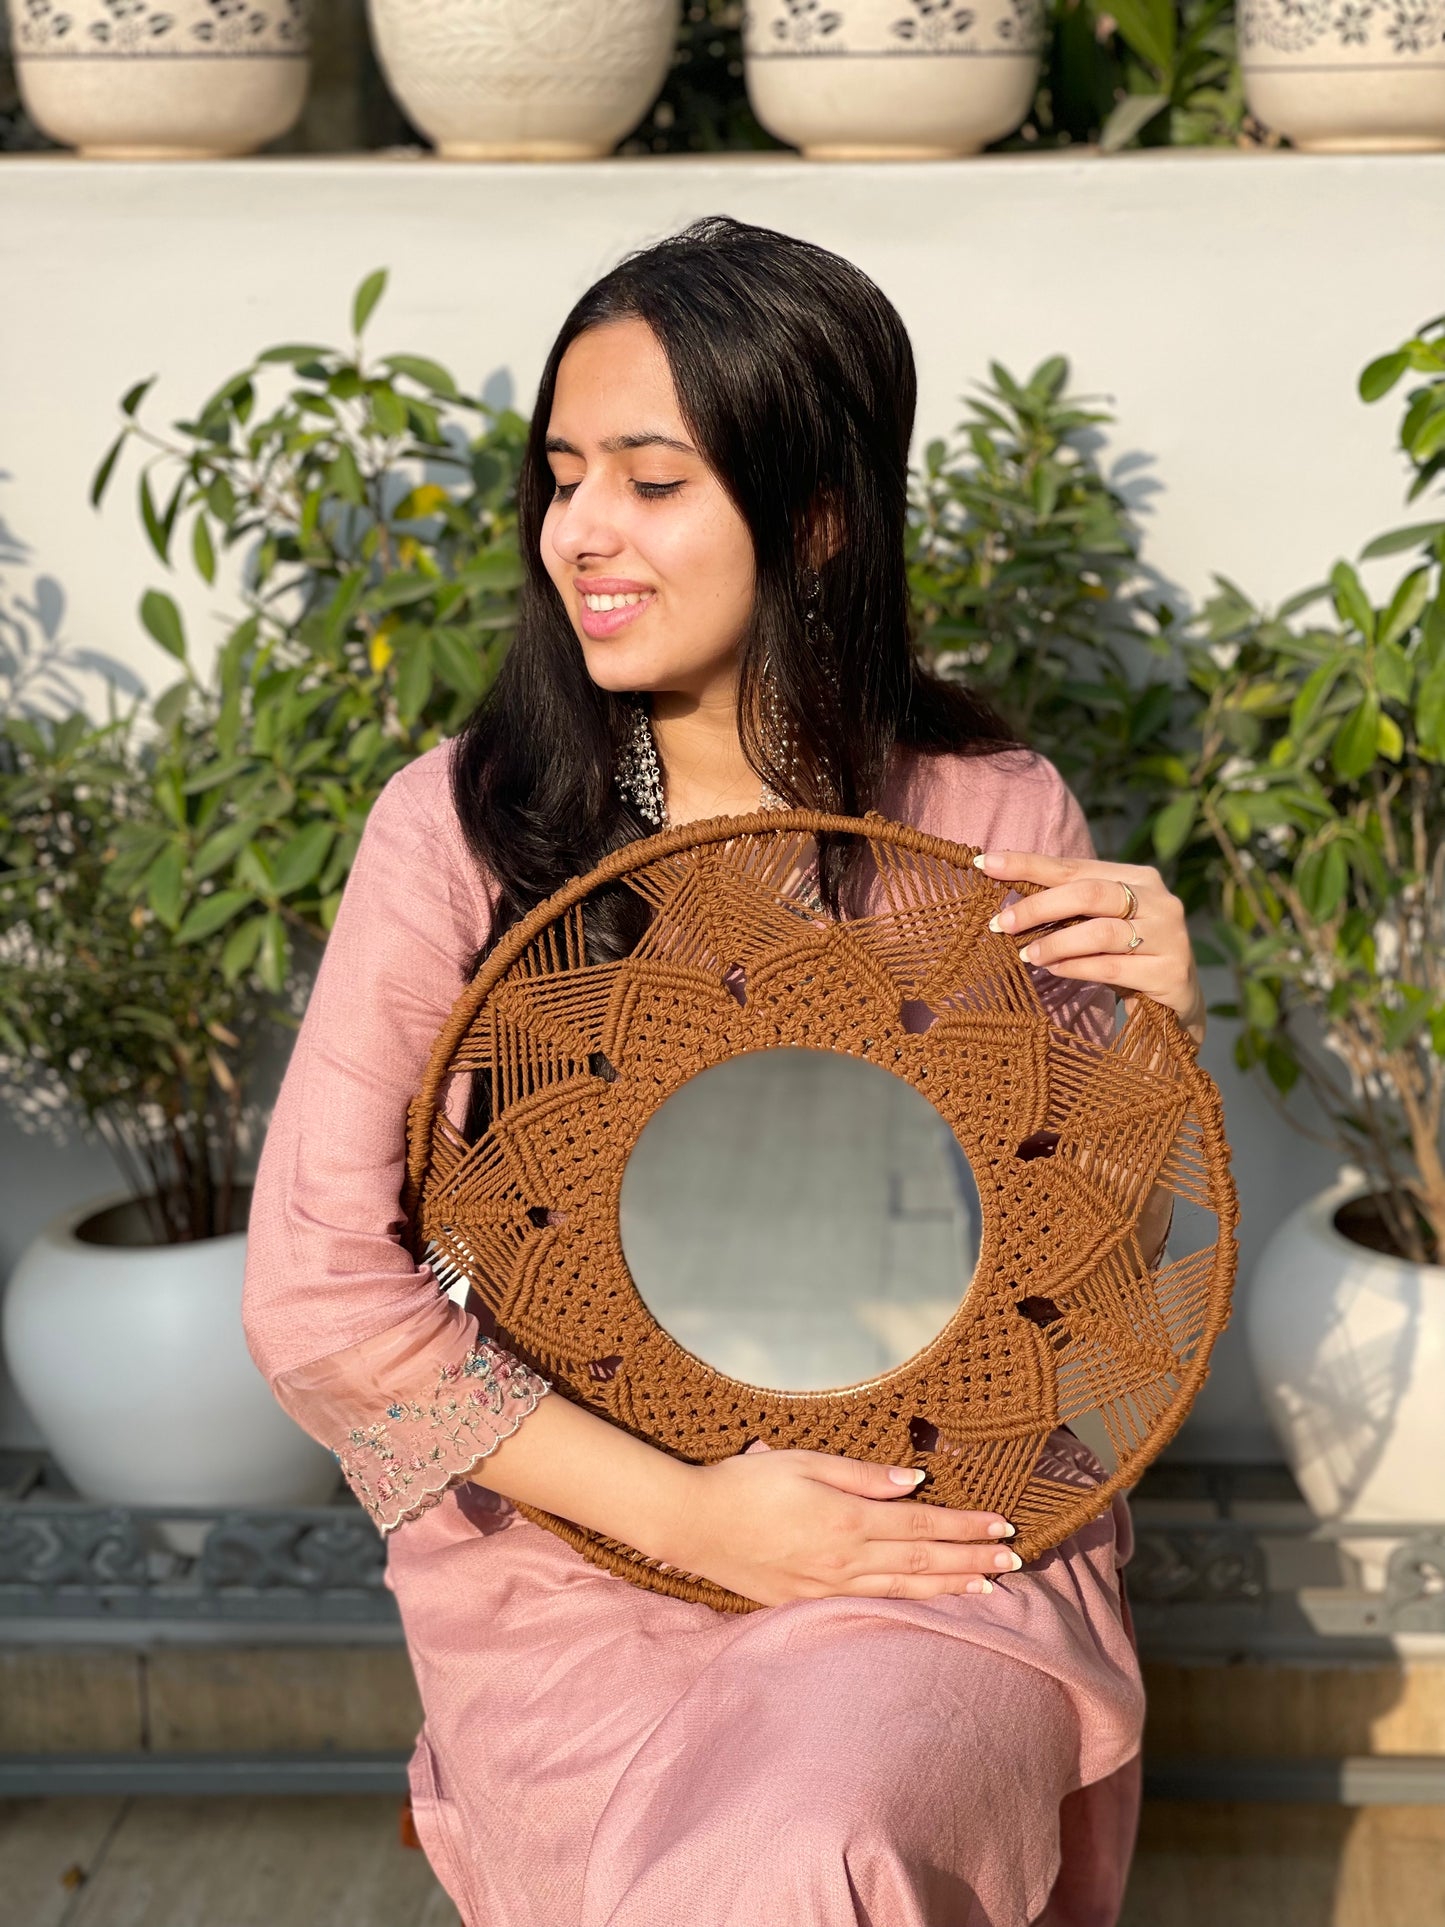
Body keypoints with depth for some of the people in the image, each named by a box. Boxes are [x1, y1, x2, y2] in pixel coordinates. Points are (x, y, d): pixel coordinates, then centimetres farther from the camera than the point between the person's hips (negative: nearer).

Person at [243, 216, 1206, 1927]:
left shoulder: (992, 824, -3)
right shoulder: (462, 824, -7)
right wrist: (685, 1512, -15)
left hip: (942, 1530, 0)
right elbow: (317, 1291, -10)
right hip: (569, 1528, 0)